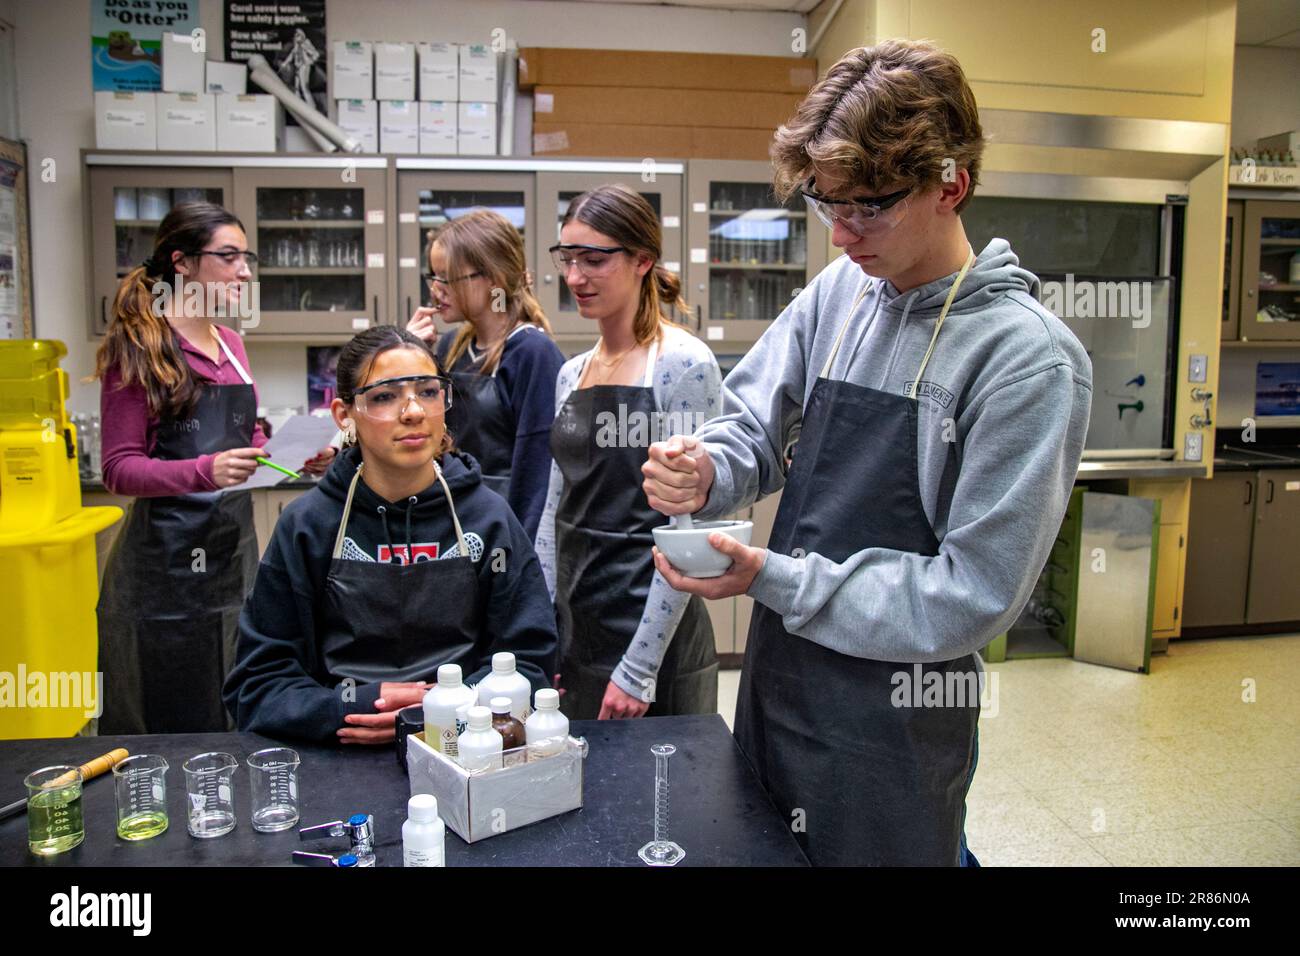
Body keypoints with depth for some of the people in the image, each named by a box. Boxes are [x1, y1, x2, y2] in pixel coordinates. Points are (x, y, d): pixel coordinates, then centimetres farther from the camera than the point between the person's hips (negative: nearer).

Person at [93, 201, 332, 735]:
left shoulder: (230, 344, 12)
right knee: (170, 727, 5)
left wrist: (300, 458, 0)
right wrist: (206, 471, -26)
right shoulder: (138, 347, -7)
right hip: (167, 555, -6)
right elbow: (120, 469, -11)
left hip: (234, 545, 6)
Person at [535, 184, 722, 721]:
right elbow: (554, 510, 12)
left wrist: (639, 669, -17)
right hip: (571, 627, 7)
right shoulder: (571, 374, 8)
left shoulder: (684, 364, -13)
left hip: (651, 629, -7)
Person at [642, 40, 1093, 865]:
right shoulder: (839, 294, 0)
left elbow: (975, 594, -19)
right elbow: (754, 428, 5)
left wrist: (770, 578, -22)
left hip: (896, 727, -6)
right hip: (776, 683, 6)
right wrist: (706, 472, -18)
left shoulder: (1029, 358, -17)